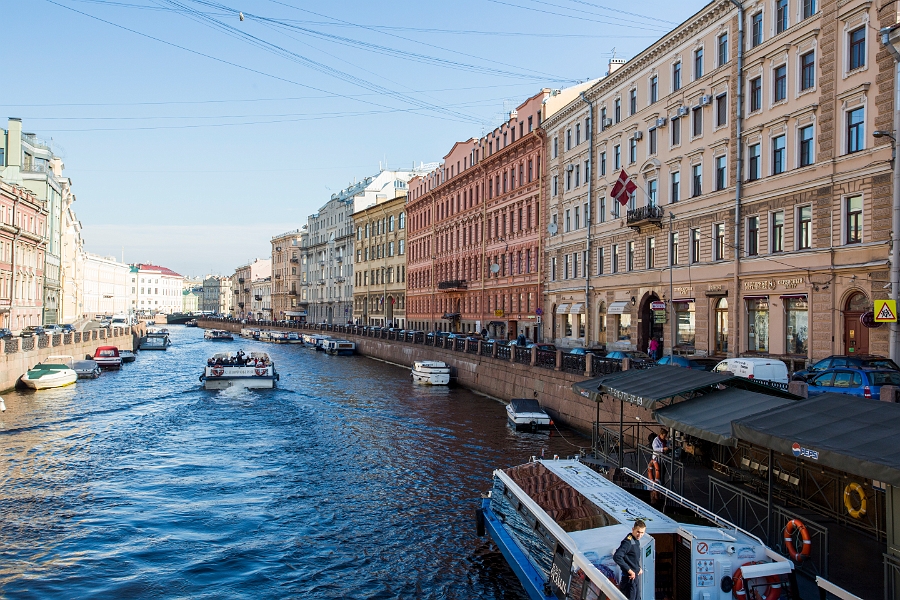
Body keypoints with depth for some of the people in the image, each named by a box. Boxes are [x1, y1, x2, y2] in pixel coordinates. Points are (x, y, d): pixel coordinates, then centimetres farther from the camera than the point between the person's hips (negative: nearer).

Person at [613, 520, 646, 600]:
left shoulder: (637, 541, 8)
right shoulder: (628, 542, -22)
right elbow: (617, 557, -33)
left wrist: (639, 568, 8)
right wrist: (629, 570, -27)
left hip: (636, 575, 10)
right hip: (630, 577, -10)